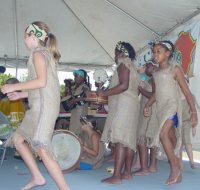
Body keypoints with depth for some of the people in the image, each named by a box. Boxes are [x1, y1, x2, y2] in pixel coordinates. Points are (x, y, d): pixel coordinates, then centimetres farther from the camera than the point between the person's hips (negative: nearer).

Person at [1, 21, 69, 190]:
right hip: (39, 107, 10)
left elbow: (41, 82, -19)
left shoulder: (38, 53, -4)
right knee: (17, 139, 15)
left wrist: (14, 87, -11)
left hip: (44, 106, -10)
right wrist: (20, 94, 21)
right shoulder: (46, 54, 23)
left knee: (42, 148, -18)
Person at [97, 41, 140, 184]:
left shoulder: (123, 64, -4)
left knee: (120, 140, -16)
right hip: (131, 104, 11)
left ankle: (116, 176, -19)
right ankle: (127, 172, 9)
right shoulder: (131, 66, 25)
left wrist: (104, 93, -14)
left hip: (124, 105, -11)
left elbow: (124, 85, -19)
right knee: (128, 140, 7)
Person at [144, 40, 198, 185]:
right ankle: (177, 173, 14)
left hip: (172, 105, -6)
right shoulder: (156, 73, 15)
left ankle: (175, 168, -12)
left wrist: (194, 112, -10)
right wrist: (148, 105, 5)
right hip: (161, 108, 6)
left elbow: (186, 92, -5)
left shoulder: (175, 69, -3)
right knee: (171, 140, 7)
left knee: (163, 135, -25)